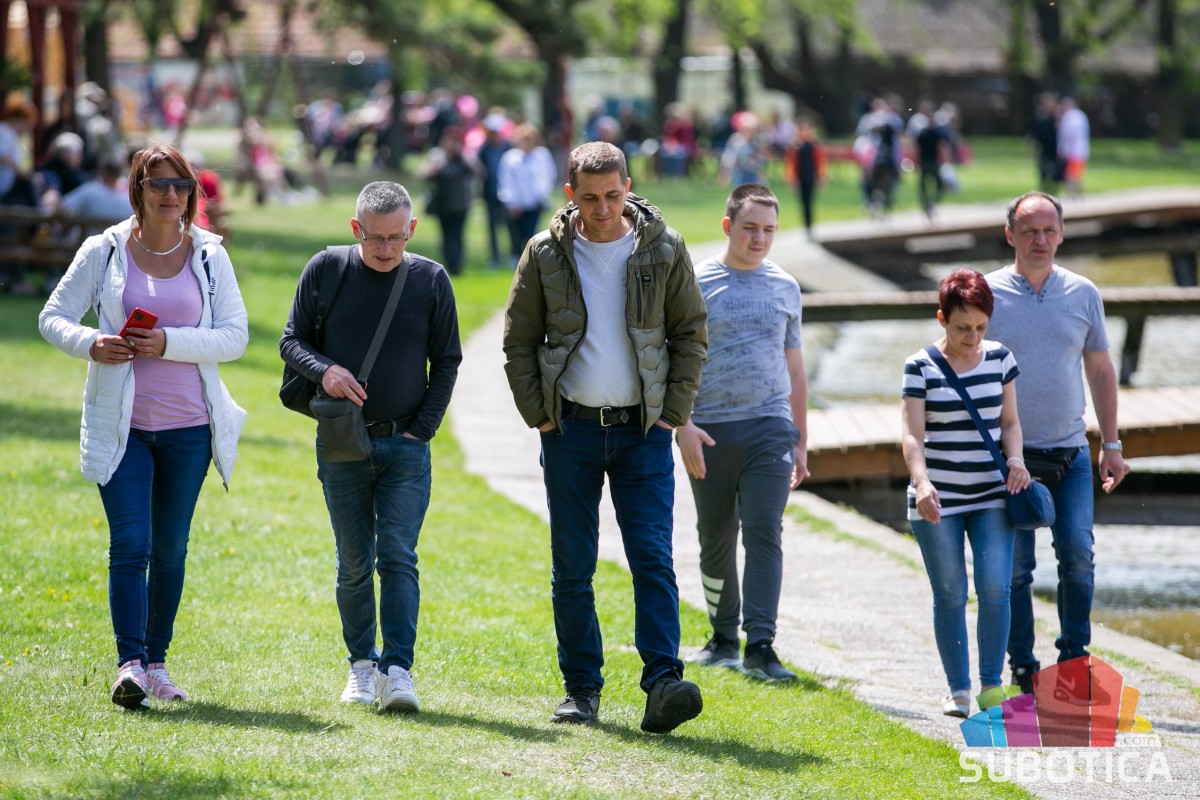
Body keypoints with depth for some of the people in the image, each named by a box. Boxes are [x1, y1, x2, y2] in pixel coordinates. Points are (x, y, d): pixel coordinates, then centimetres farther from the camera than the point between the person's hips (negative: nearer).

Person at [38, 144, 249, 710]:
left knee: (170, 549, 8)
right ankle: (129, 664, -19)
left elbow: (235, 337, -2)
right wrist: (90, 344, -17)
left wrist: (169, 343, -16)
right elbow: (53, 317, 4)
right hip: (121, 424, -2)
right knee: (129, 544, -13)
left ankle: (156, 663, 19)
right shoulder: (104, 252, 1)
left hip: (188, 424, 2)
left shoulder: (209, 256, 4)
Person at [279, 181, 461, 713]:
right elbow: (292, 340, 5)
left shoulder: (431, 280, 0)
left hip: (406, 444, -1)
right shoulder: (326, 270, 0)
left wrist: (422, 428, -2)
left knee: (398, 557, -9)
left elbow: (446, 363, 7)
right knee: (354, 562, 6)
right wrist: (323, 369, -16)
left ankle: (398, 669, -11)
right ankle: (362, 663, 17)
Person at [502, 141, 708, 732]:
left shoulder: (663, 250, 0)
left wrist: (673, 413, -1)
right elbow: (519, 342, 7)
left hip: (644, 431, -1)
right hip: (570, 428, 1)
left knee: (653, 560, -11)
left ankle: (663, 684, -17)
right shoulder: (546, 254, 1)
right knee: (571, 569, 4)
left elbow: (691, 334, 6)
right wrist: (540, 416, -1)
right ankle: (581, 688, 12)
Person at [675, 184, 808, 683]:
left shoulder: (784, 287, 11)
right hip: (709, 431, -1)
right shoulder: (697, 283, 1)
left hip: (769, 426, 1)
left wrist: (800, 443, 17)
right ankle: (723, 637, 25)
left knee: (764, 535, -12)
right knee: (715, 542, 9)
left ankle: (760, 646, -16)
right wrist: (682, 425, -13)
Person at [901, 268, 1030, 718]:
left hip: (992, 495, 2)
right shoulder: (920, 367, -5)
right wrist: (922, 482, -28)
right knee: (950, 594, 2)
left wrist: (1015, 460, -8)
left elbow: (1009, 422, 12)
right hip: (938, 501, -2)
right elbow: (912, 433, -12)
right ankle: (958, 689, 10)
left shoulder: (999, 359, 5)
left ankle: (992, 684, 1)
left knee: (995, 587, -9)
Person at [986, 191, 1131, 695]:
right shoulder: (986, 294, -2)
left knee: (1078, 552, -9)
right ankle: (1022, 665, 9)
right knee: (1014, 565, -1)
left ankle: (1074, 654, 4)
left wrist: (1111, 445, 13)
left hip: (1070, 450, 2)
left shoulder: (1083, 294, 6)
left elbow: (1100, 371, 15)